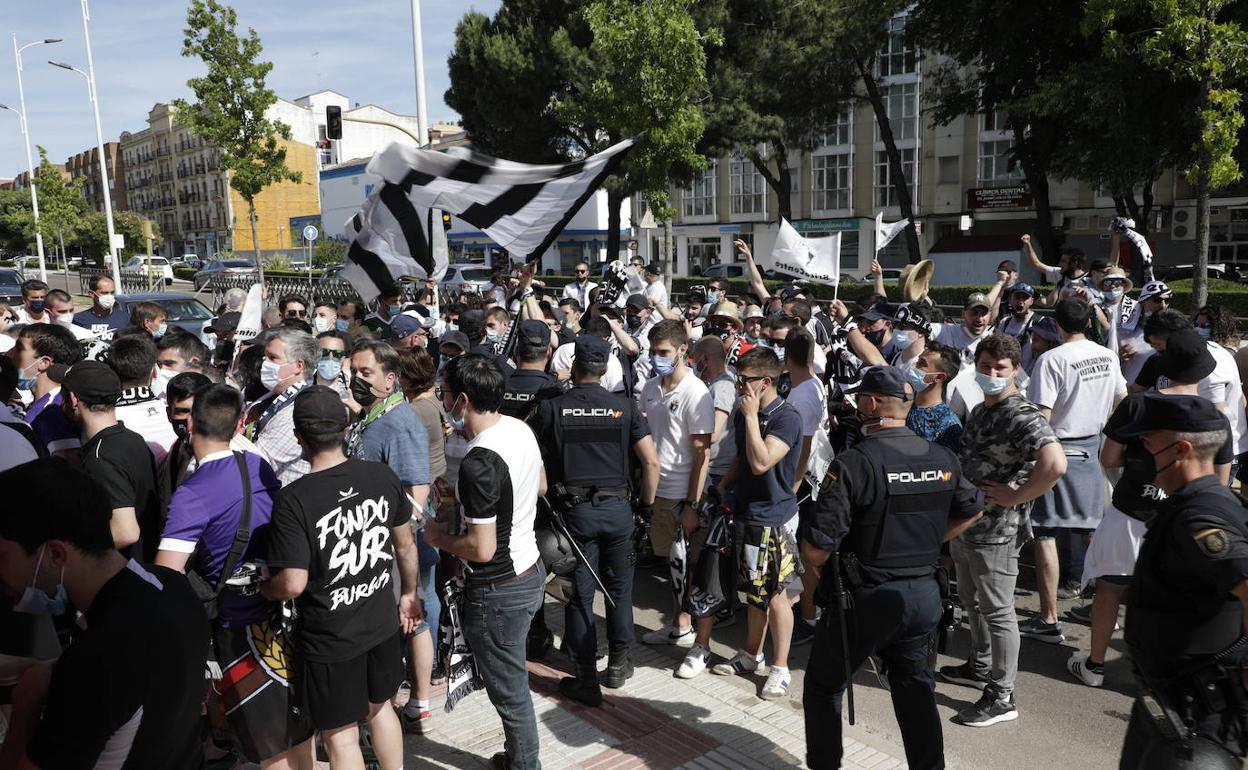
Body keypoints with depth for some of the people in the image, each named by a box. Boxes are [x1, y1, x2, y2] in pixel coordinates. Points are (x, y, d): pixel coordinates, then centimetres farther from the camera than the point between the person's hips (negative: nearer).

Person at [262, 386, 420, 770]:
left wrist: (261, 589, -1)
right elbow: (406, 545, 2)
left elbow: (293, 584, -24)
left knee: (341, 735, 14)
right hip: (383, 623, 5)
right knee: (380, 706, 28)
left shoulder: (293, 499, -23)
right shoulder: (383, 476, -10)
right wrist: (409, 592, 18)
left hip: (329, 639, -5)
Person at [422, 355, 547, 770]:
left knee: (509, 690, 10)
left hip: (497, 591, -9)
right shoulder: (521, 429, -2)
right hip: (530, 571, 9)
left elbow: (482, 548, -26)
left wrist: (438, 537, -9)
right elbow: (540, 486, 16)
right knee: (514, 680, 26)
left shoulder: (478, 463, -29)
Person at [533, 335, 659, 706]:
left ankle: (586, 679, 13)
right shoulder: (623, 407, -2)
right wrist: (647, 502, 7)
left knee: (580, 593, 7)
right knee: (619, 586, 18)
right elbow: (651, 460, -5)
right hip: (618, 508, 2)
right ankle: (618, 663, 27)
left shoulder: (551, 408, -4)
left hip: (575, 510, -1)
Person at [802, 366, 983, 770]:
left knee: (823, 685, 16)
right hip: (924, 594, 5)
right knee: (915, 687, 22)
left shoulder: (852, 463, -21)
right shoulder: (943, 459, -1)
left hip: (866, 599, -5)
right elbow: (971, 511, 17)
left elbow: (821, 543, -21)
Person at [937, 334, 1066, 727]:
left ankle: (1001, 697, 14)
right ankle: (980, 667, 42)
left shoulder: (1022, 415, -19)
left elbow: (1055, 464, -35)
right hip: (966, 524, 9)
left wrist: (1015, 496, -24)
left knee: (997, 611, 2)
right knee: (971, 600, 23)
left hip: (996, 530, -9)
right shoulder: (979, 411, 10)